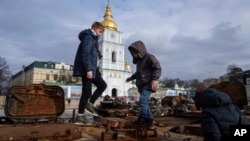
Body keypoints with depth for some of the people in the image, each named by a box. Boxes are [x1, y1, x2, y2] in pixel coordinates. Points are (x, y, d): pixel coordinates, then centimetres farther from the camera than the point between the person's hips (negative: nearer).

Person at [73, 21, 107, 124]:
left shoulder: (93, 38, 20)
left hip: (92, 69, 10)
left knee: (102, 85, 10)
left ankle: (89, 104, 13)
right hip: (86, 70, -10)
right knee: (87, 92, -5)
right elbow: (85, 55, -22)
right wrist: (88, 70, -26)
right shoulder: (88, 38, -11)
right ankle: (80, 115, 7)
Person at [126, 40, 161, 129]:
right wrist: (131, 77, 42)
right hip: (142, 85, 9)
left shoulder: (149, 57, -5)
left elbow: (157, 68, -13)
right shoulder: (139, 61, 22)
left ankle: (142, 120, -15)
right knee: (145, 103, 9)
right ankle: (148, 122, 16)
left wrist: (155, 79, -24)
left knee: (143, 100, -21)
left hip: (148, 84, -9)